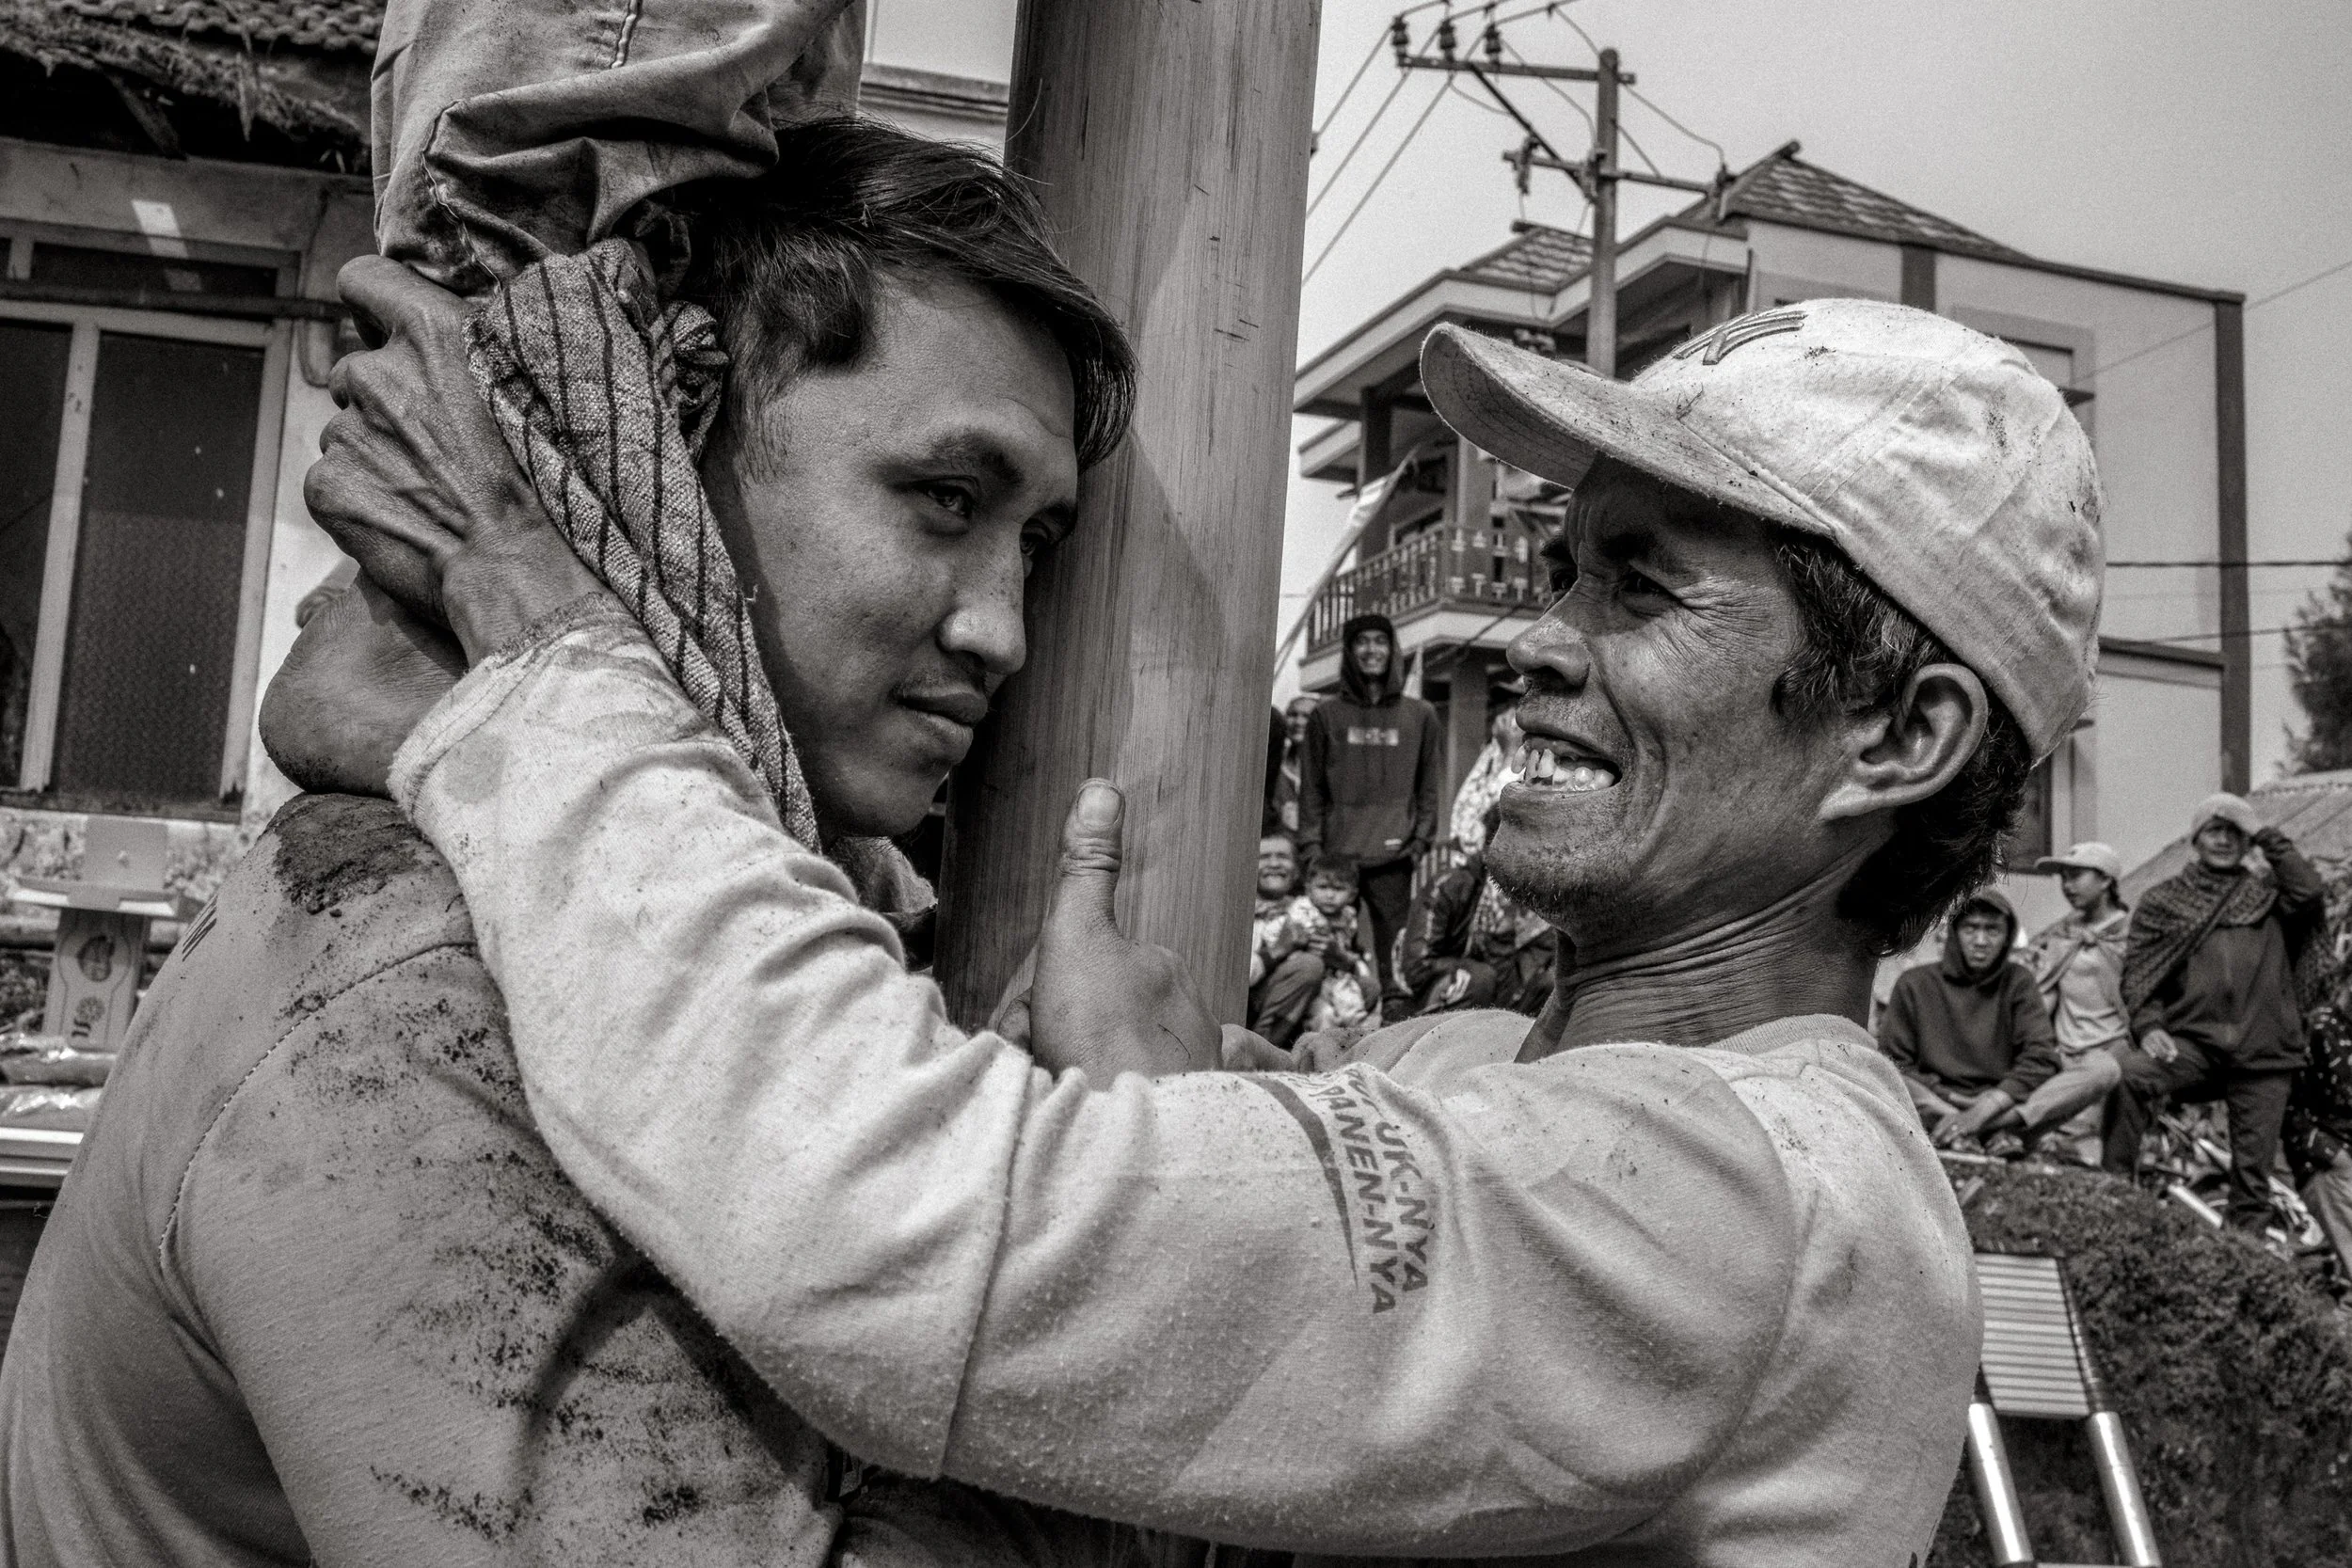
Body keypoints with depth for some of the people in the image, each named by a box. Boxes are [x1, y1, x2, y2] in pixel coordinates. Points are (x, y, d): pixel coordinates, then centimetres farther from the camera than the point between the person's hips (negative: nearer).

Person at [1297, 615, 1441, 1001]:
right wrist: (1310, 841, 0)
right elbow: (1311, 785, 8)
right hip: (1336, 853, 0)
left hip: (1393, 856, 0)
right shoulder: (1326, 715, 9)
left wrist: (1422, 837, 0)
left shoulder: (1420, 715, 10)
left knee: (1393, 948, -2)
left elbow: (1431, 784, 10)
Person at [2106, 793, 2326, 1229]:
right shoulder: (2163, 900, 12)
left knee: (2253, 1170, 3)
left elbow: (2310, 893, -6)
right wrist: (2148, 1025, -11)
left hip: (2263, 1050, 1)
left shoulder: (2267, 894, 16)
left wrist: (2266, 835, 1)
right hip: (2193, 1040, -1)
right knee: (2129, 1074, -32)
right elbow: (2139, 971, 6)